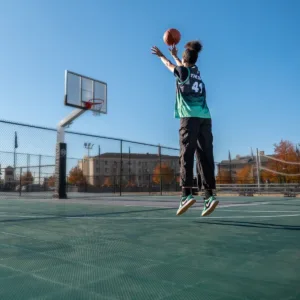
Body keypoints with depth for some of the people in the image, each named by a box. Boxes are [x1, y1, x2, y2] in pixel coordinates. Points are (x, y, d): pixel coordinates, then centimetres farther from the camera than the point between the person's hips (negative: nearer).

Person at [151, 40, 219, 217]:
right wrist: (174, 55, 60)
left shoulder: (183, 71, 7)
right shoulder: (196, 71, 22)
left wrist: (161, 55, 47)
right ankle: (210, 195, -8)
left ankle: (187, 194, -18)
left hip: (190, 117, -5)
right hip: (205, 117, 5)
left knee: (186, 155, -9)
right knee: (205, 157, -1)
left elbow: (170, 66, 28)